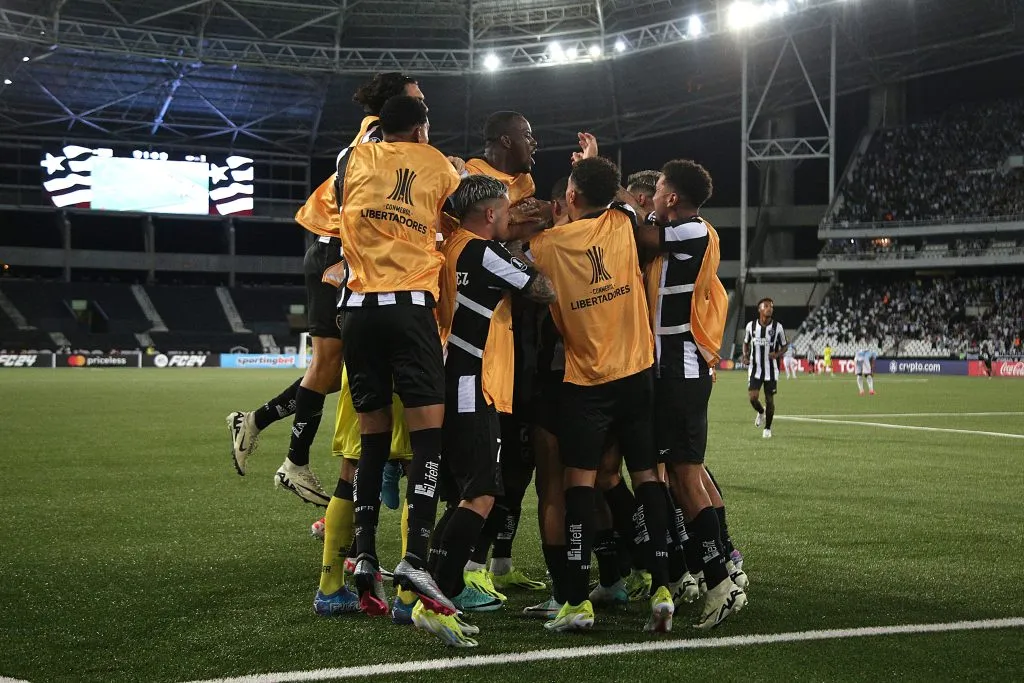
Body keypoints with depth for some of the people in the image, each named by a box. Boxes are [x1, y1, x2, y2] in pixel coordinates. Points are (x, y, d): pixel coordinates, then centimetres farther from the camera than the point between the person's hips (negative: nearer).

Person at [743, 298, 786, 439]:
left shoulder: (777, 327, -4)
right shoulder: (751, 326, -1)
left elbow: (784, 346, 5)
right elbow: (746, 343, 15)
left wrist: (777, 354, -17)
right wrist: (745, 356, -4)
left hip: (771, 370, 0)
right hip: (755, 368, 0)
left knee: (770, 400, 3)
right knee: (753, 398, -12)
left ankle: (768, 428, 23)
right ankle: (761, 412, 24)